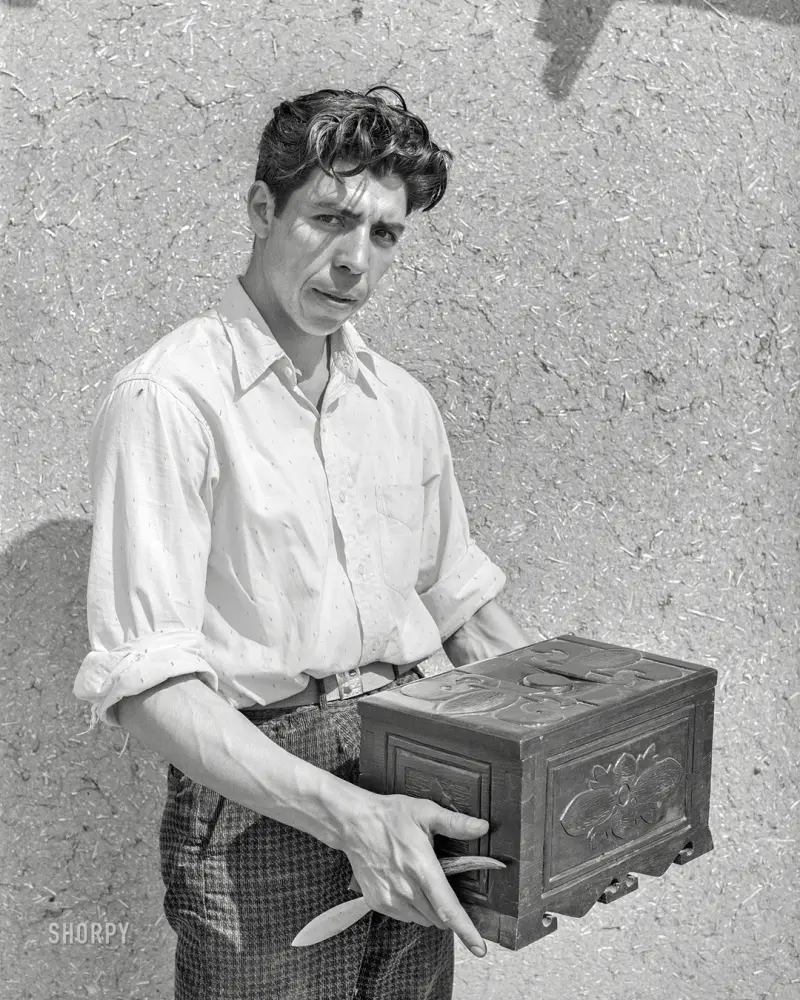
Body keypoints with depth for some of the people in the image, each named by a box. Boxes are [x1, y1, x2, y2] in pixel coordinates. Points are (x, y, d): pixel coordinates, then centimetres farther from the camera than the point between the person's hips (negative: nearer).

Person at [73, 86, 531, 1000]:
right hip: (260, 814, -6)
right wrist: (345, 813, -27)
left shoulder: (403, 404, 8)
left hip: (410, 796, 6)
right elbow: (143, 681, -20)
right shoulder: (170, 399, -14)